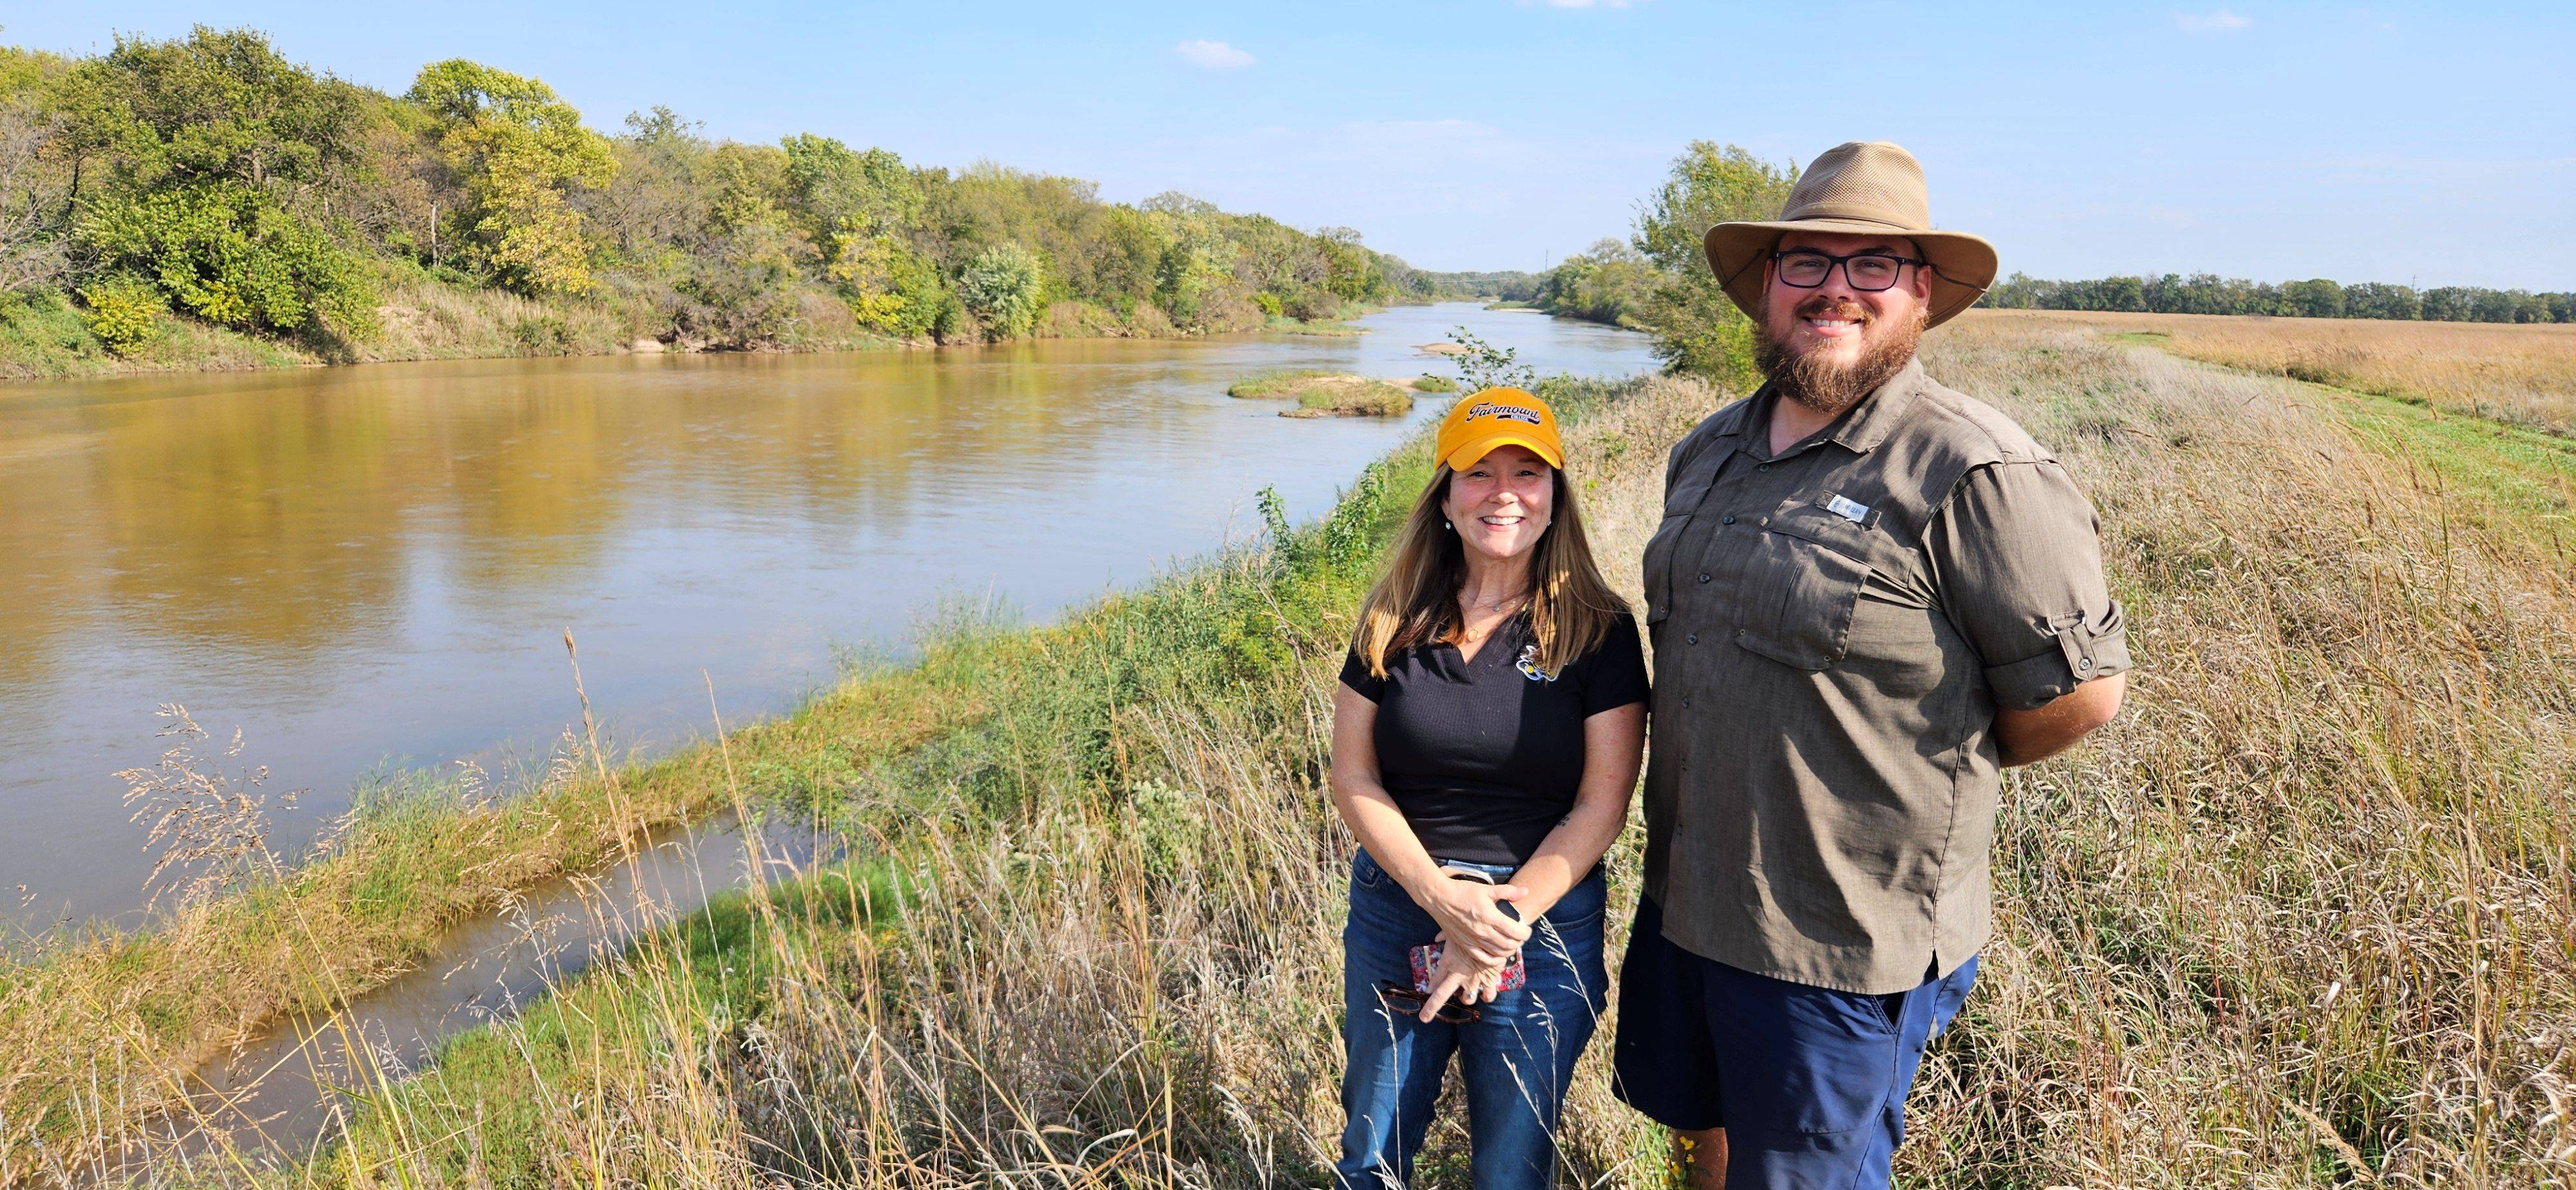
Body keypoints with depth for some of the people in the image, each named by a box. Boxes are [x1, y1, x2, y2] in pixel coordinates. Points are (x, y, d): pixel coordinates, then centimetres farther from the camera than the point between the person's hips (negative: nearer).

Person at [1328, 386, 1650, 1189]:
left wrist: (1504, 917, -16)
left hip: (1544, 919, -2)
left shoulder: (1599, 632, -6)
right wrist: (1441, 896, -15)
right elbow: (1353, 777, -2)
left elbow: (1601, 805, -8)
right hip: (1396, 906, 2)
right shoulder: (1394, 623, 0)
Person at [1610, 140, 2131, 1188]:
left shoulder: (1974, 473, -19)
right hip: (1682, 900, 7)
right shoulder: (1708, 451, 5)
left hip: (1844, 944, -7)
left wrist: (1930, 768, -3)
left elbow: (2081, 687, -16)